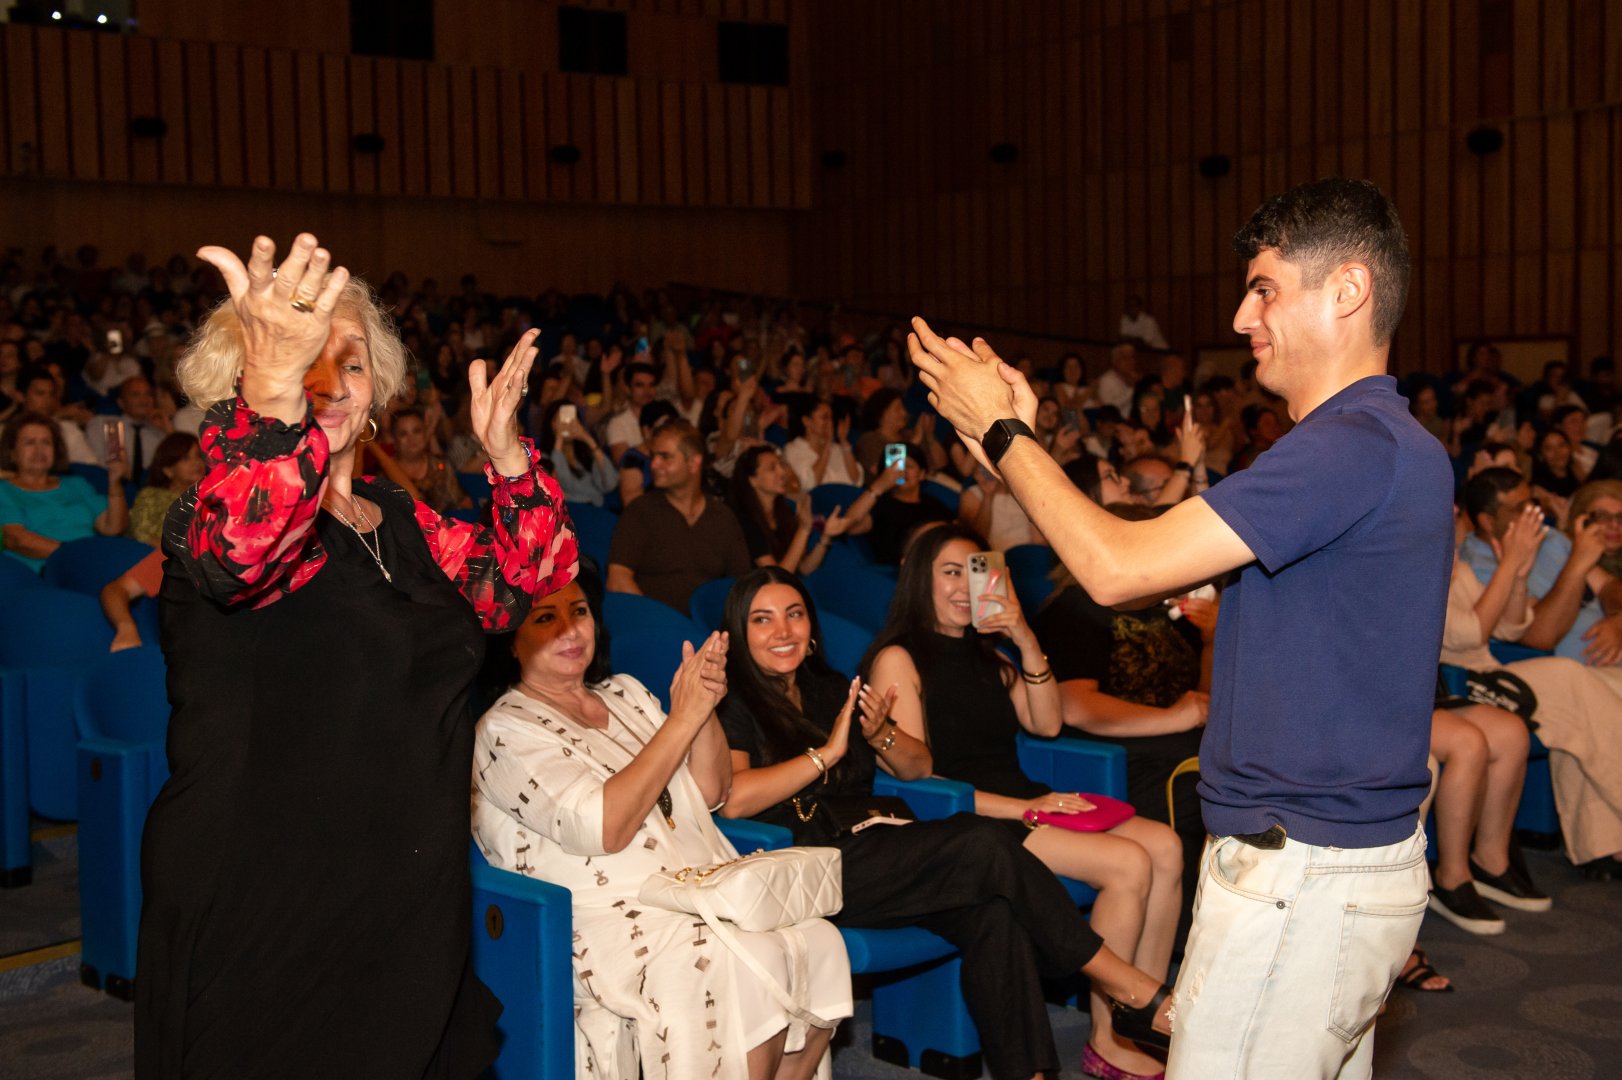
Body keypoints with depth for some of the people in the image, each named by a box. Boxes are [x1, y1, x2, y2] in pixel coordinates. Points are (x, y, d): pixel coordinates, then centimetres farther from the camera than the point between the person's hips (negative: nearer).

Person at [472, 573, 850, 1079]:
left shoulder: (625, 693, 18)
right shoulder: (506, 732, -4)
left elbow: (710, 793, 14)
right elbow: (604, 828, -17)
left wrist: (706, 707, -5)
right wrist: (682, 719, -15)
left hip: (705, 895, 7)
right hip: (614, 919, -7)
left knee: (819, 941, -18)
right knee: (752, 962, -30)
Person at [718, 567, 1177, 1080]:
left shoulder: (831, 690, 19)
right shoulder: (734, 706, -1)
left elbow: (919, 767, 20)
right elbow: (731, 799, -20)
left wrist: (881, 735, -2)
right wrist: (827, 753, -12)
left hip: (871, 848, 7)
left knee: (993, 911, -24)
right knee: (984, 845, -23)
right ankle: (1131, 988, -13)